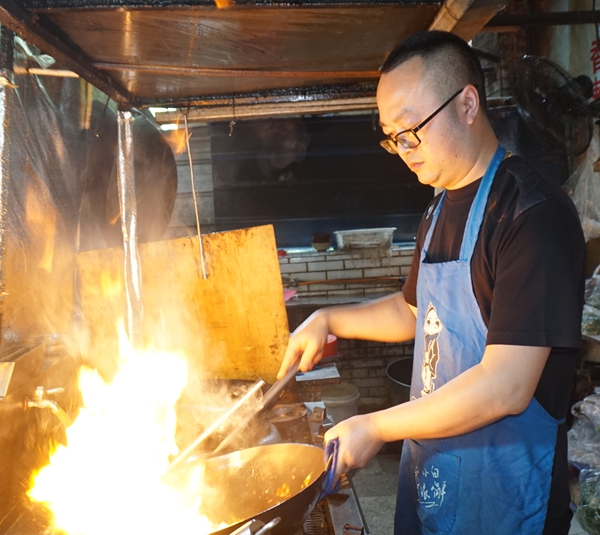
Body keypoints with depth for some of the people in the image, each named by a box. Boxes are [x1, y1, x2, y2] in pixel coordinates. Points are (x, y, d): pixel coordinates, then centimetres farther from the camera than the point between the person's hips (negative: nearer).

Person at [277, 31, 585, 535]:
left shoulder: (535, 213, -22)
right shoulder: (440, 209, 6)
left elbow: (506, 387, -26)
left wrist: (375, 428, -18)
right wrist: (328, 320, 5)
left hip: (501, 489, -7)